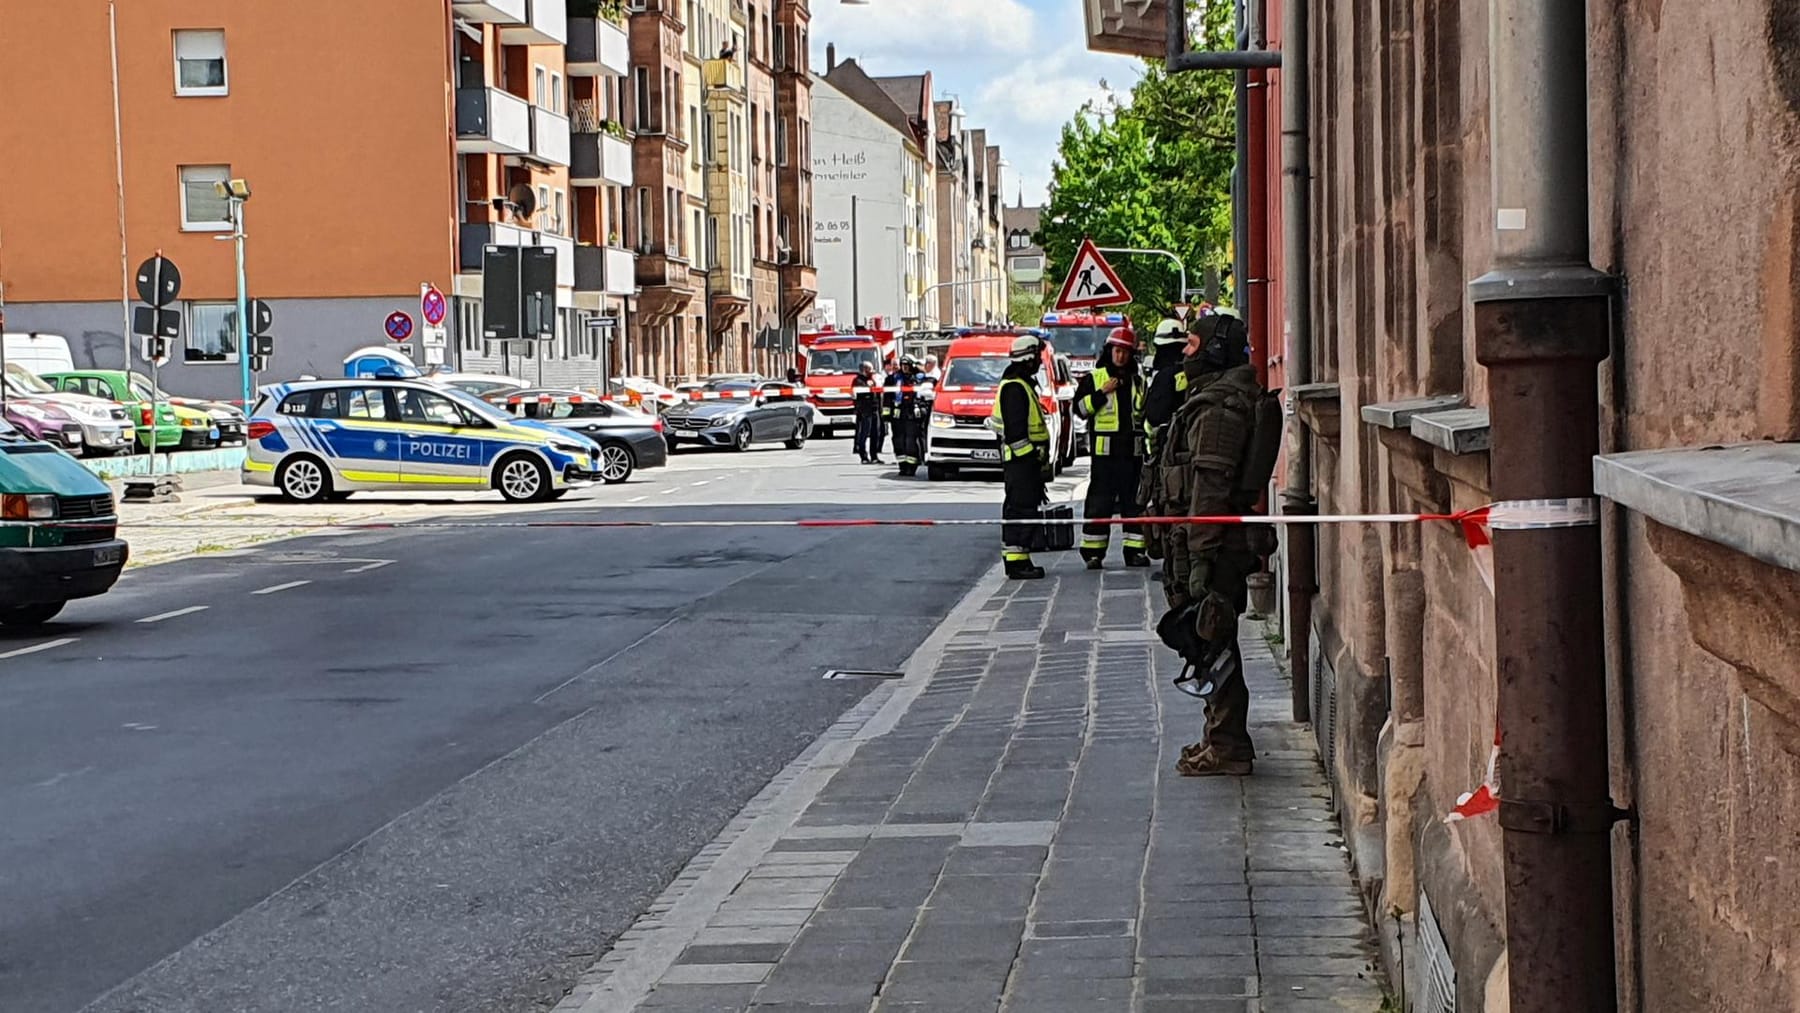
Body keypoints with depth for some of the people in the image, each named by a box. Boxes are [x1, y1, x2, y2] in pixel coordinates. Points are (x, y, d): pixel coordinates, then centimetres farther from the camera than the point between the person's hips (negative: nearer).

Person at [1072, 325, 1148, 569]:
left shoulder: (1138, 382, 16)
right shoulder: (1093, 378, 4)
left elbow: (1146, 414, 24)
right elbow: (1079, 408, -4)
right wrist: (1102, 393, -14)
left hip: (1132, 451, 4)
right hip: (1104, 451, -4)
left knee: (1134, 502, 4)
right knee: (1099, 503, -4)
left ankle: (1135, 550, 9)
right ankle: (1093, 552, -1)